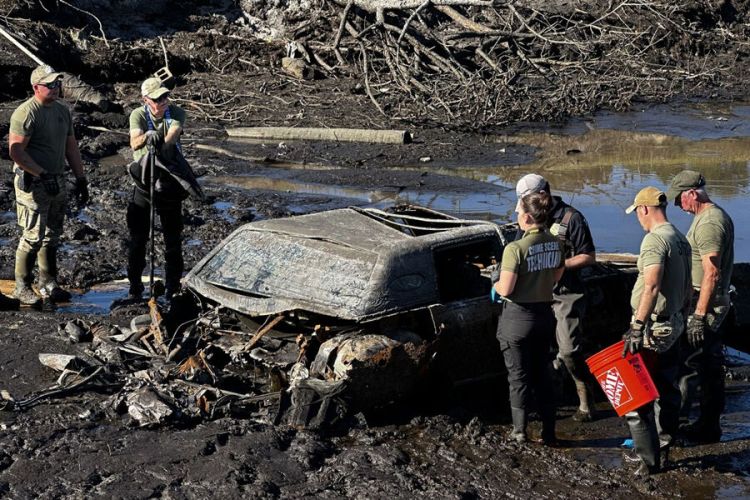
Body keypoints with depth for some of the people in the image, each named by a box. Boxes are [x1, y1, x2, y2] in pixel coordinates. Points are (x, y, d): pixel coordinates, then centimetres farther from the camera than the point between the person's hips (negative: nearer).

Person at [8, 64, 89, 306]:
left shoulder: (62, 110, 12)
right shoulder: (26, 112, -14)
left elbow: (71, 147, 18)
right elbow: (16, 151, -19)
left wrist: (81, 179, 14)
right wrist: (43, 175, -21)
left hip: (57, 182, 8)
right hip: (33, 184, -8)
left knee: (52, 236, 13)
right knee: (33, 236, -6)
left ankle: (49, 284, 23)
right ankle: (22, 288, 4)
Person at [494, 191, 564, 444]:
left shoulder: (515, 249, -22)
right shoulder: (555, 244, -1)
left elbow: (505, 290, -21)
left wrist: (496, 285, 0)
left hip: (518, 317, -6)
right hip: (545, 314, 6)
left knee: (519, 377, 7)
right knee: (541, 375, 17)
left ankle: (520, 433, 15)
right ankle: (549, 431, 21)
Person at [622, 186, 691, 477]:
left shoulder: (655, 239, -19)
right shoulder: (681, 239, 11)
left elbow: (652, 286, -29)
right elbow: (687, 287, 17)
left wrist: (637, 327, -30)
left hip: (653, 327, -10)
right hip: (675, 323, 10)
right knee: (666, 388, 19)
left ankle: (649, 459, 0)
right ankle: (663, 446, 29)